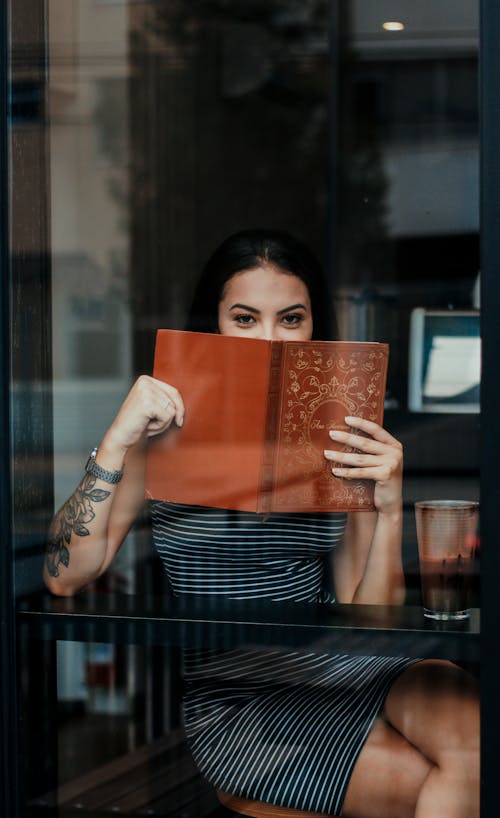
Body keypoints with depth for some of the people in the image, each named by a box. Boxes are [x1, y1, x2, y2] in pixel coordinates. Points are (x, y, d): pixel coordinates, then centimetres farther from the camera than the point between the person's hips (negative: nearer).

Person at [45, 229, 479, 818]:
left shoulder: (342, 442, 7)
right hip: (231, 700, -3)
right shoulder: (170, 429, -1)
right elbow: (66, 576, -9)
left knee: (467, 723, -29)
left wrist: (389, 509, -12)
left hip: (332, 661, 4)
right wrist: (118, 441, -18)